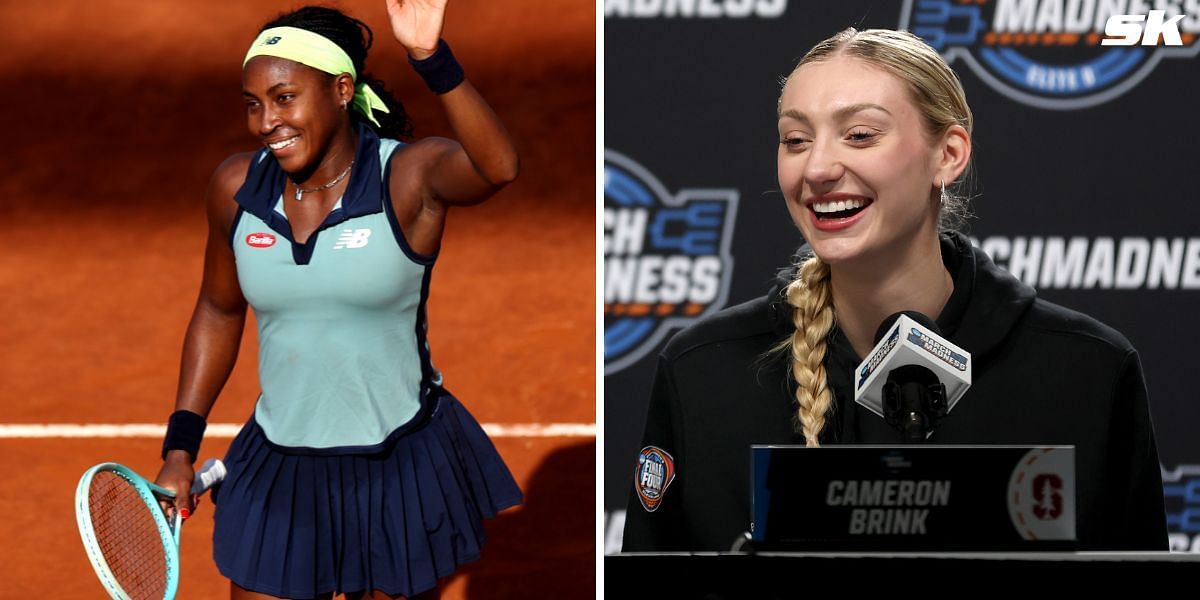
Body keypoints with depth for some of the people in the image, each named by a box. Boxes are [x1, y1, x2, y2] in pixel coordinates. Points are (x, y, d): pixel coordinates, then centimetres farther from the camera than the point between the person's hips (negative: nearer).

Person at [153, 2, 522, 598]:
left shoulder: (409, 176, -16)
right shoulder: (236, 186, -2)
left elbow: (496, 167, -39)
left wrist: (431, 59, -52)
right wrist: (180, 446, 9)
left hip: (400, 473, -3)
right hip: (279, 470, 3)